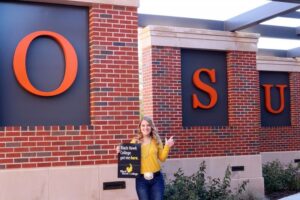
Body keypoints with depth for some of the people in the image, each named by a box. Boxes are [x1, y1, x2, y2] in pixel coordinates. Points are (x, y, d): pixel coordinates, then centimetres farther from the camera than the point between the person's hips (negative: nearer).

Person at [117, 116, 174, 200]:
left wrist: (167, 147, -6)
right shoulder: (135, 141, -1)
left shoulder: (156, 141, 3)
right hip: (141, 179, -1)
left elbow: (162, 158, 5)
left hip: (156, 178, 1)